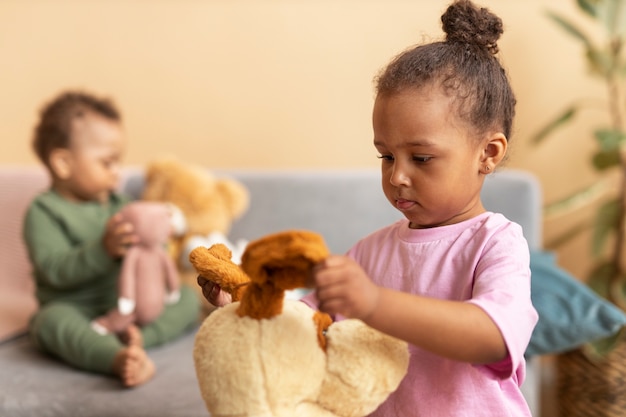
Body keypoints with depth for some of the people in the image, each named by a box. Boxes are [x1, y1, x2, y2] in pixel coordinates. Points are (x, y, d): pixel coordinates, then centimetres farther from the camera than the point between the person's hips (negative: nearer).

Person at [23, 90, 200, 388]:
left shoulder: (117, 201, 10)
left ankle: (137, 336, -34)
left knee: (188, 297, -9)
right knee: (52, 320, -36)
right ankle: (120, 358, -56)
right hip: (75, 310, -5)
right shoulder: (43, 212, -7)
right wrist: (104, 249, -34)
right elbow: (56, 271, -21)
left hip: (127, 307, 6)